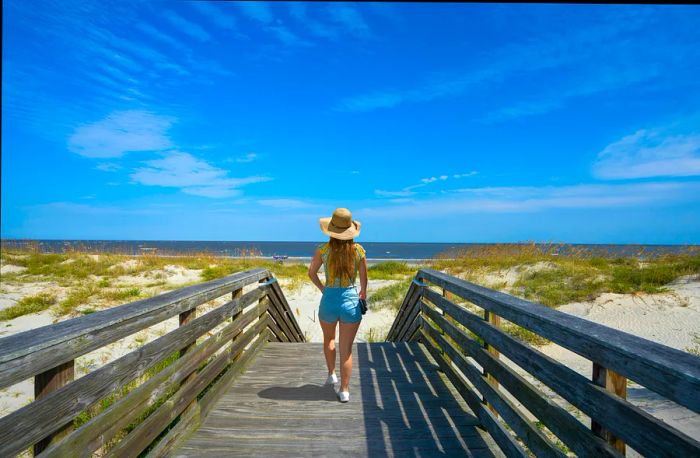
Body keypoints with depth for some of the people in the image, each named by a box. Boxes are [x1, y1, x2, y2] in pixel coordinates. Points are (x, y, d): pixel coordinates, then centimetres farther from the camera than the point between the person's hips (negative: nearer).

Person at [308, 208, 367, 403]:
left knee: (329, 339, 30)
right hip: (350, 300, -1)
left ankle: (332, 374, 36)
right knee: (346, 349, 9)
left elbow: (311, 273, 5)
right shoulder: (358, 250, -8)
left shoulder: (323, 249, -8)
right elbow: (364, 278, 0)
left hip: (329, 300, 1)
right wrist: (362, 292, 19)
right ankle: (344, 390, 14)